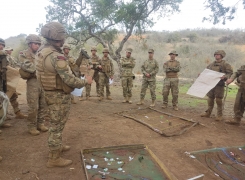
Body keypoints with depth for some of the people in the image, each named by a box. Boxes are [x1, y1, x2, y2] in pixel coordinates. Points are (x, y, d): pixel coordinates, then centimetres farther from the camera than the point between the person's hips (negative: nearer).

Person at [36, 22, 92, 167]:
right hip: (59, 95, -10)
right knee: (57, 125, 2)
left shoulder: (42, 51, 5)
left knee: (56, 123, 24)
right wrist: (86, 81, -11)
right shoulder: (56, 57, -27)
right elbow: (69, 79, -27)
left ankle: (57, 147, 43)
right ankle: (54, 158, 16)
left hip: (51, 92, 10)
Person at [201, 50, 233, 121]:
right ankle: (208, 113, 21)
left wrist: (225, 76, -27)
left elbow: (230, 73, -9)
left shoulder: (225, 64, -1)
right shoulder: (211, 64, 15)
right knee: (210, 99, 11)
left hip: (219, 84, -5)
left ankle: (219, 115, 5)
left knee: (218, 100, -4)